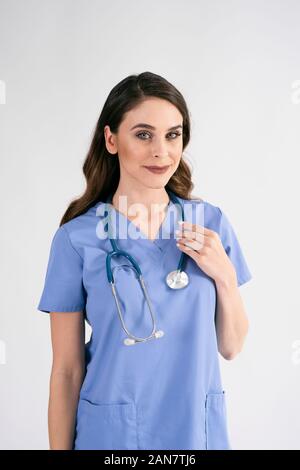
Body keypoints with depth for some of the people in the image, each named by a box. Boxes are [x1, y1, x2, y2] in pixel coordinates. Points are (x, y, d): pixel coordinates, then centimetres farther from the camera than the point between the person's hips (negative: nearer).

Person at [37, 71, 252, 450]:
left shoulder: (211, 222, -5)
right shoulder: (76, 237, -13)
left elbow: (230, 347, 1)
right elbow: (67, 369, -8)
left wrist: (224, 277, -14)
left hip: (200, 429, 3)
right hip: (112, 433, -2)